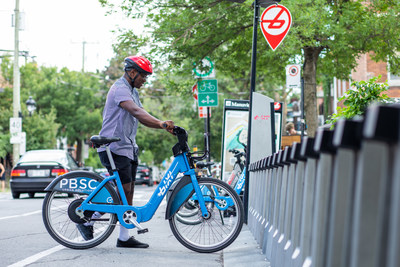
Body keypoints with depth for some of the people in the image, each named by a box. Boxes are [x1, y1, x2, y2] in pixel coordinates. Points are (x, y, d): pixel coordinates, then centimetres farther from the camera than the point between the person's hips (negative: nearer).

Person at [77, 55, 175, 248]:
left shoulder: (133, 92, 19)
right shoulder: (120, 89, -14)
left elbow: (141, 117, 11)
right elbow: (136, 112, -31)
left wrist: (163, 126, -5)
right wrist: (160, 123, -44)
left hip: (128, 148, 10)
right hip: (114, 148, -10)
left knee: (128, 193, 6)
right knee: (122, 190, -11)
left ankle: (124, 237, 8)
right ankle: (87, 220, 2)